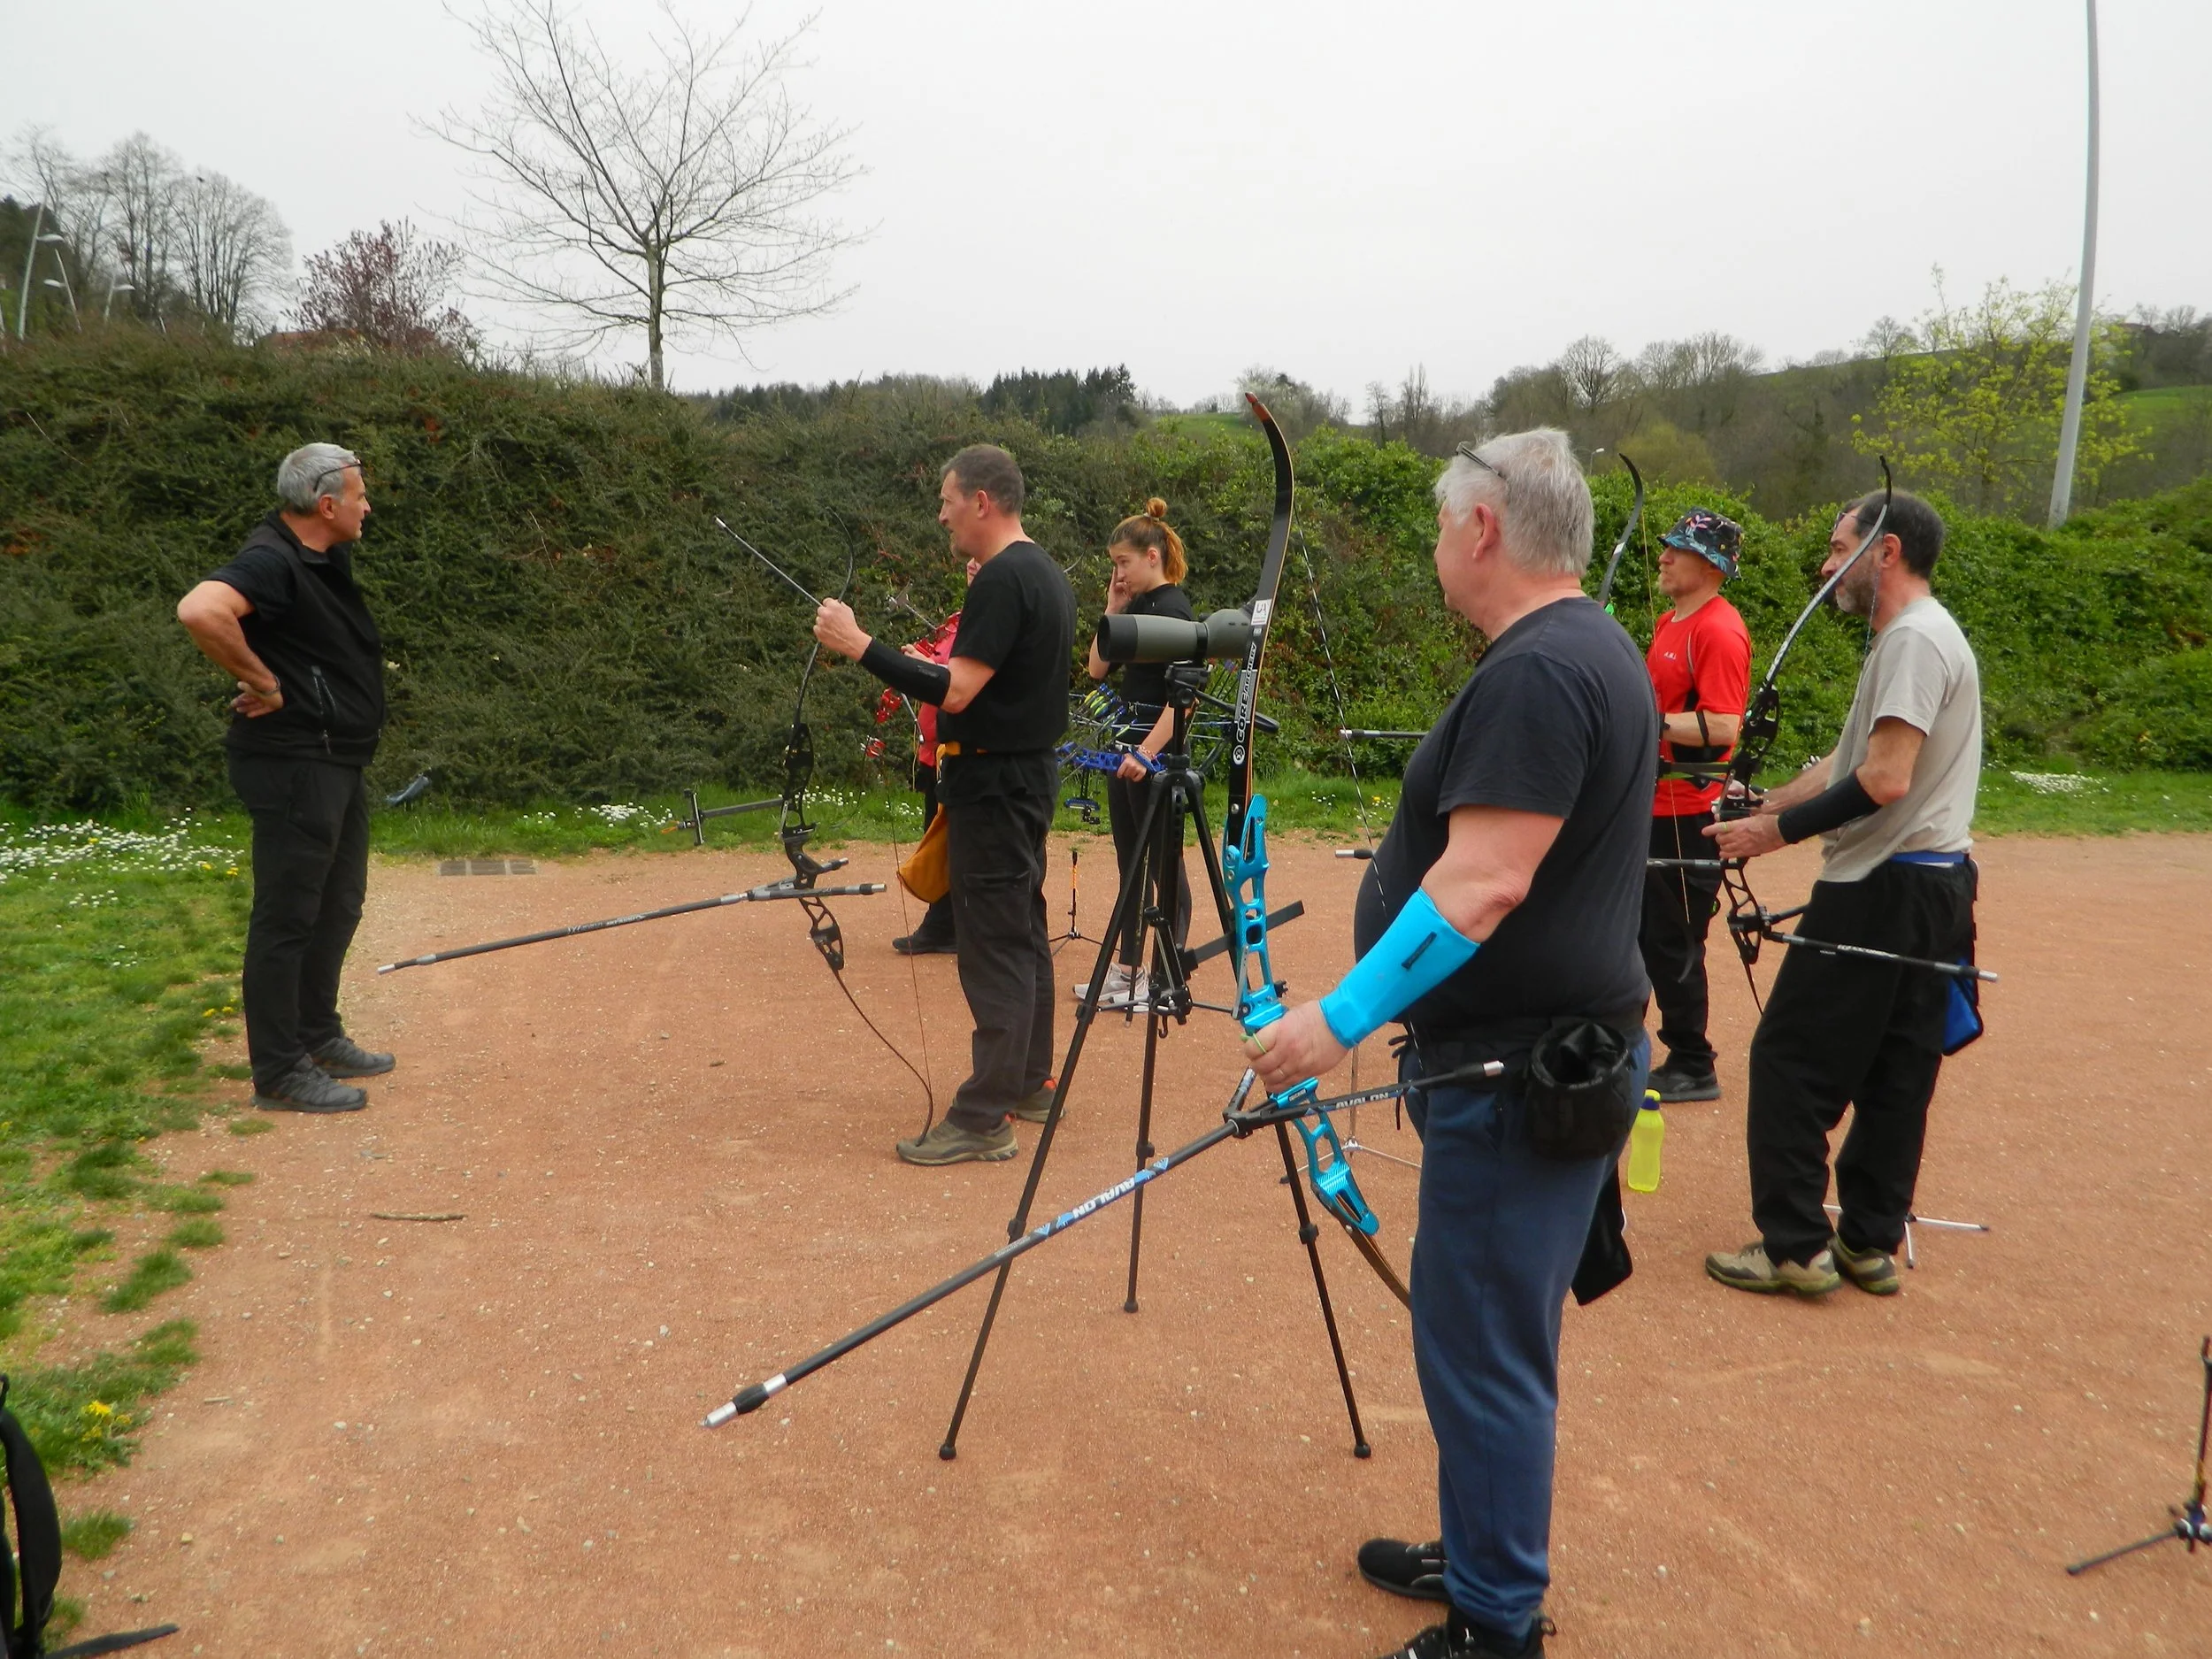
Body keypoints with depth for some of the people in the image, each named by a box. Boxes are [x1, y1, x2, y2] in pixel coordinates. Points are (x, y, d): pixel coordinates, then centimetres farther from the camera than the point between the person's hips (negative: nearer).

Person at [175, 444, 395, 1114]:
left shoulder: (324, 556, 11)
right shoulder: (271, 562, -19)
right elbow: (200, 610, -37)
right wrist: (262, 682, -24)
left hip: (336, 760, 10)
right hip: (294, 764, -10)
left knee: (338, 903, 18)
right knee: (289, 914, -3)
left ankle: (317, 1035, 32)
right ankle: (278, 1071, 6)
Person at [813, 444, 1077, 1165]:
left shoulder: (1002, 580, -18)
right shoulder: (1048, 574, 13)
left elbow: (955, 692, -24)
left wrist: (859, 645, -22)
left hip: (994, 785, -10)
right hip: (1029, 773, 10)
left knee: (993, 947, -8)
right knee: (1023, 933, 16)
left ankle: (983, 1120, -4)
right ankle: (1029, 1084, 27)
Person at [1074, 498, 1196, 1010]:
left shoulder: (1173, 608, -13)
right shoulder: (1138, 607, 13)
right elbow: (1097, 668, 12)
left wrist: (1147, 752, -26)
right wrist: (1113, 608, 6)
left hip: (1158, 748, -9)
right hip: (1127, 742, 9)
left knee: (1164, 863, -1)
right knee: (1130, 861, 13)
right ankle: (1126, 970, 20)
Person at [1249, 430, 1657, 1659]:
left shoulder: (1536, 674, -20)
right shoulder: (1592, 650, 13)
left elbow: (1487, 881, -27)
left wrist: (1342, 1018, -25)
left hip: (1525, 1068, -10)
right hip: (1554, 1044, 10)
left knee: (1485, 1348, 1)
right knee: (1499, 1339, 20)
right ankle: (1486, 1559, 36)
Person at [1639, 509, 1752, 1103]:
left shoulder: (1719, 631, -16)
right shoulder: (1670, 623, 14)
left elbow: (1722, 726, -24)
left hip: (1686, 815, -10)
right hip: (1650, 806, 10)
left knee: (1673, 943, -2)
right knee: (1631, 931, 18)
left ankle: (1692, 1069, 11)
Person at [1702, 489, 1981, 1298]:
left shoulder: (1913, 639, -15)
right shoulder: (1924, 634, 17)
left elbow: (1884, 779, -24)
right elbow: (1847, 763, 15)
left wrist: (1780, 830, -17)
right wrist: (1759, 807, 8)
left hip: (1883, 890, -10)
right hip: (1935, 883, 10)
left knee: (1790, 1061, -4)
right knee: (1895, 1071, 13)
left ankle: (1795, 1246, 2)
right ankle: (1870, 1241, 21)